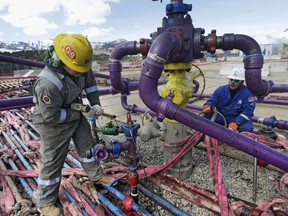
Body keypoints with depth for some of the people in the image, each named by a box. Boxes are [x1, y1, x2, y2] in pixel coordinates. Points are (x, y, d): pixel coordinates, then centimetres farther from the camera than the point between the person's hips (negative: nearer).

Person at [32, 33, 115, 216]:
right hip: (54, 124, -7)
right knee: (53, 161, 6)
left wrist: (95, 104, -7)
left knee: (88, 145, 18)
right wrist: (80, 114, -22)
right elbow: (51, 117, -29)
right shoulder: (48, 83, -37)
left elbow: (90, 82, 3)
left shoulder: (77, 66, -16)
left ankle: (96, 175, 43)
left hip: (76, 113, 7)